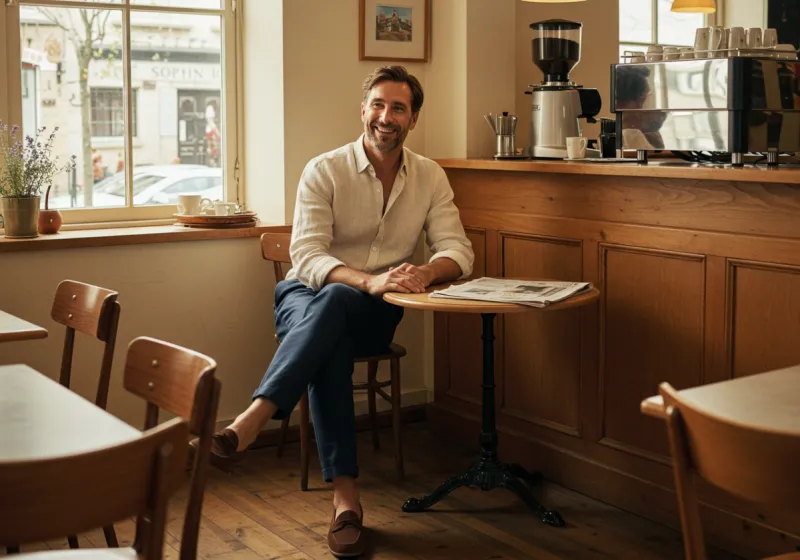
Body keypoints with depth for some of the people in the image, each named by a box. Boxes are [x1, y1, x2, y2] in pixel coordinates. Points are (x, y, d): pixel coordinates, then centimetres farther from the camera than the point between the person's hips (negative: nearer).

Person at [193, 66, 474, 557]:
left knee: (336, 301, -37)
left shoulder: (430, 177, 5)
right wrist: (369, 280, -35)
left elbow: (458, 250, -3)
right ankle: (345, 493, -43)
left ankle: (252, 420, -47)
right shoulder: (324, 171, -5)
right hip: (308, 298, -1)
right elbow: (306, 256, -17)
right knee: (330, 343, -39)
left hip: (375, 313, 1)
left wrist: (426, 272, -29)